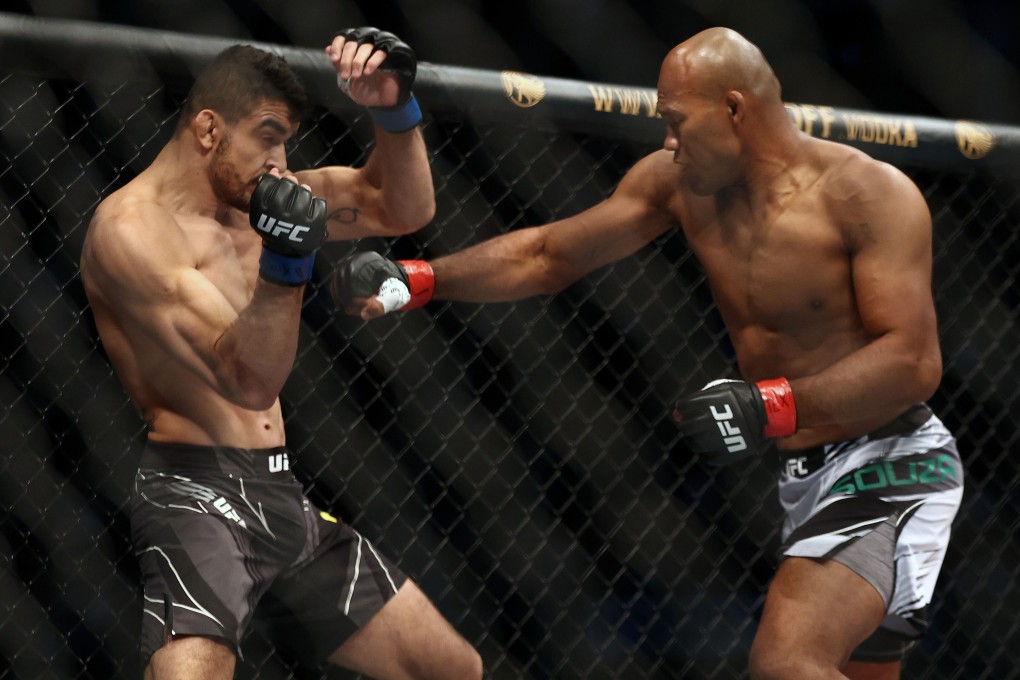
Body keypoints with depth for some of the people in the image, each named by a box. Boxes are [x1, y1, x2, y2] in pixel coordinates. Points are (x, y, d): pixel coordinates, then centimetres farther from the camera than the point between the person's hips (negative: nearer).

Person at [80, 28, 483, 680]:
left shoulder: (255, 194, 11)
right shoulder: (132, 228, -13)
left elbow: (403, 209, 15)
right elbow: (247, 381, -20)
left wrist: (394, 108, -1)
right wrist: (284, 262, -35)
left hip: (283, 496, 9)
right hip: (197, 496, -9)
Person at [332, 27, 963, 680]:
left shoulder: (872, 195, -18)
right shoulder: (679, 182, 2)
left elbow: (914, 362, -25)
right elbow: (548, 256, 9)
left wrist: (770, 409, -32)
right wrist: (415, 280, -2)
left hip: (887, 469, -8)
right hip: (807, 476, 8)